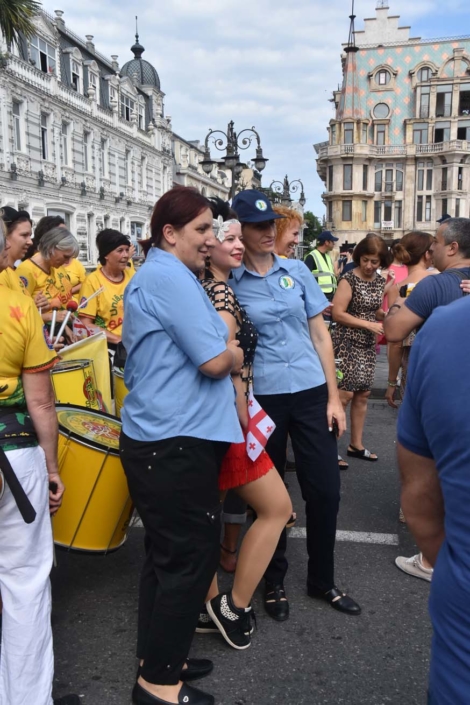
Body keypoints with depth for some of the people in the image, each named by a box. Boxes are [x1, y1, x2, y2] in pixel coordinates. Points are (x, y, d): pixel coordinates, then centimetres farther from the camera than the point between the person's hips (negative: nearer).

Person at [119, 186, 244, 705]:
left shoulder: (152, 275, 17)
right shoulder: (170, 276, -17)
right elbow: (215, 361, -19)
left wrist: (223, 348, 8)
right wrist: (236, 354, 1)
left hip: (159, 438, 11)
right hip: (177, 443, -10)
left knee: (166, 554, 18)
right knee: (192, 556, 1)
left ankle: (157, 660, 32)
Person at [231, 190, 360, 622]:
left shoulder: (298, 271, 5)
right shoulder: (229, 283, -2)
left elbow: (320, 334, 6)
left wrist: (334, 396, 2)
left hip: (311, 392, 3)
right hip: (261, 397, -2)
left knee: (325, 490, 6)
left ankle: (322, 580, 28)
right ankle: (274, 582, 31)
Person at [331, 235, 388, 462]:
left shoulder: (380, 281, 9)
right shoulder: (349, 279, -12)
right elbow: (337, 313, -17)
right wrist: (368, 325, -19)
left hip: (367, 344, 7)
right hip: (347, 343, -7)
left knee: (363, 394, 10)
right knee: (345, 394, -8)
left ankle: (356, 444, 22)